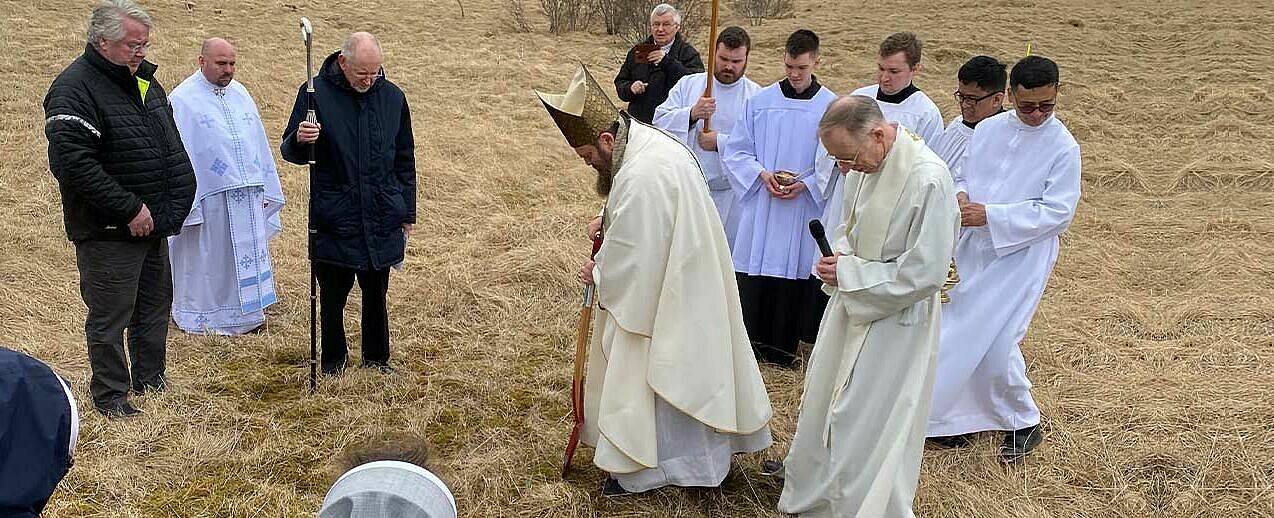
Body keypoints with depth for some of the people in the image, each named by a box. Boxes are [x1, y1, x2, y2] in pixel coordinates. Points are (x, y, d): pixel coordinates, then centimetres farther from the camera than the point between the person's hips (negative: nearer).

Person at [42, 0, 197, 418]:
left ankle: (150, 378, 35)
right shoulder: (74, 89, -17)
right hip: (108, 232, -8)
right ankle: (110, 395, 18)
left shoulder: (143, 78, 10)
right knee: (109, 316, 3)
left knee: (155, 306, 19)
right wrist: (129, 209, -24)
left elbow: (169, 143, 21)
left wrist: (175, 202, 11)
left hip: (152, 224, 8)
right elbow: (72, 163, -26)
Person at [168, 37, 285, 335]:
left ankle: (246, 311, 25)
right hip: (208, 197, -6)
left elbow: (259, 144, 15)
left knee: (247, 255, 13)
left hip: (247, 198, 6)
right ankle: (200, 314, 20)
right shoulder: (183, 99, -7)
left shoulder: (241, 94, 11)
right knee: (207, 257, 5)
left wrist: (265, 190, 13)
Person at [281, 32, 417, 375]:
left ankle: (377, 357, 27)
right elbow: (290, 152, 0)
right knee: (333, 295, 8)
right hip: (333, 219, -2)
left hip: (382, 218, 2)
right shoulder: (316, 93, -5)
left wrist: (407, 214, 13)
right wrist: (299, 140, -24)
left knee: (376, 293, 12)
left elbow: (404, 161, 13)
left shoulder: (392, 97, 4)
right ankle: (333, 361, 25)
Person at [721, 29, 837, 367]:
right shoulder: (759, 102, 3)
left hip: (804, 209, -1)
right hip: (760, 206, 1)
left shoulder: (831, 107, -1)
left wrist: (805, 184, -15)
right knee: (753, 277, 2)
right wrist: (762, 174, -11)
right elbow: (735, 151, 5)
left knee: (794, 277, 5)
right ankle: (750, 342, 15)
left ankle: (782, 348, 18)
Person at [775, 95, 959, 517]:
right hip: (851, 306, 8)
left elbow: (926, 273, -24)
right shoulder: (865, 162, -4)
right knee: (823, 410, 22)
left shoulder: (928, 181, -28)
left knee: (868, 428, 3)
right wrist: (840, 256, -7)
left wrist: (848, 273, -20)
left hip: (894, 322, -8)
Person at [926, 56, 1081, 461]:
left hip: (1021, 258, -5)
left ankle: (1023, 423, 17)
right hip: (974, 250, 5)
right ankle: (970, 415, 30)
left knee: (995, 343, -6)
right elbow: (963, 176, 15)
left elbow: (1057, 213, -14)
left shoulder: (1063, 147, -10)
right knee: (967, 337, 10)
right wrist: (960, 196, -10)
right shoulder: (987, 130, 4)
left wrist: (990, 215, -20)